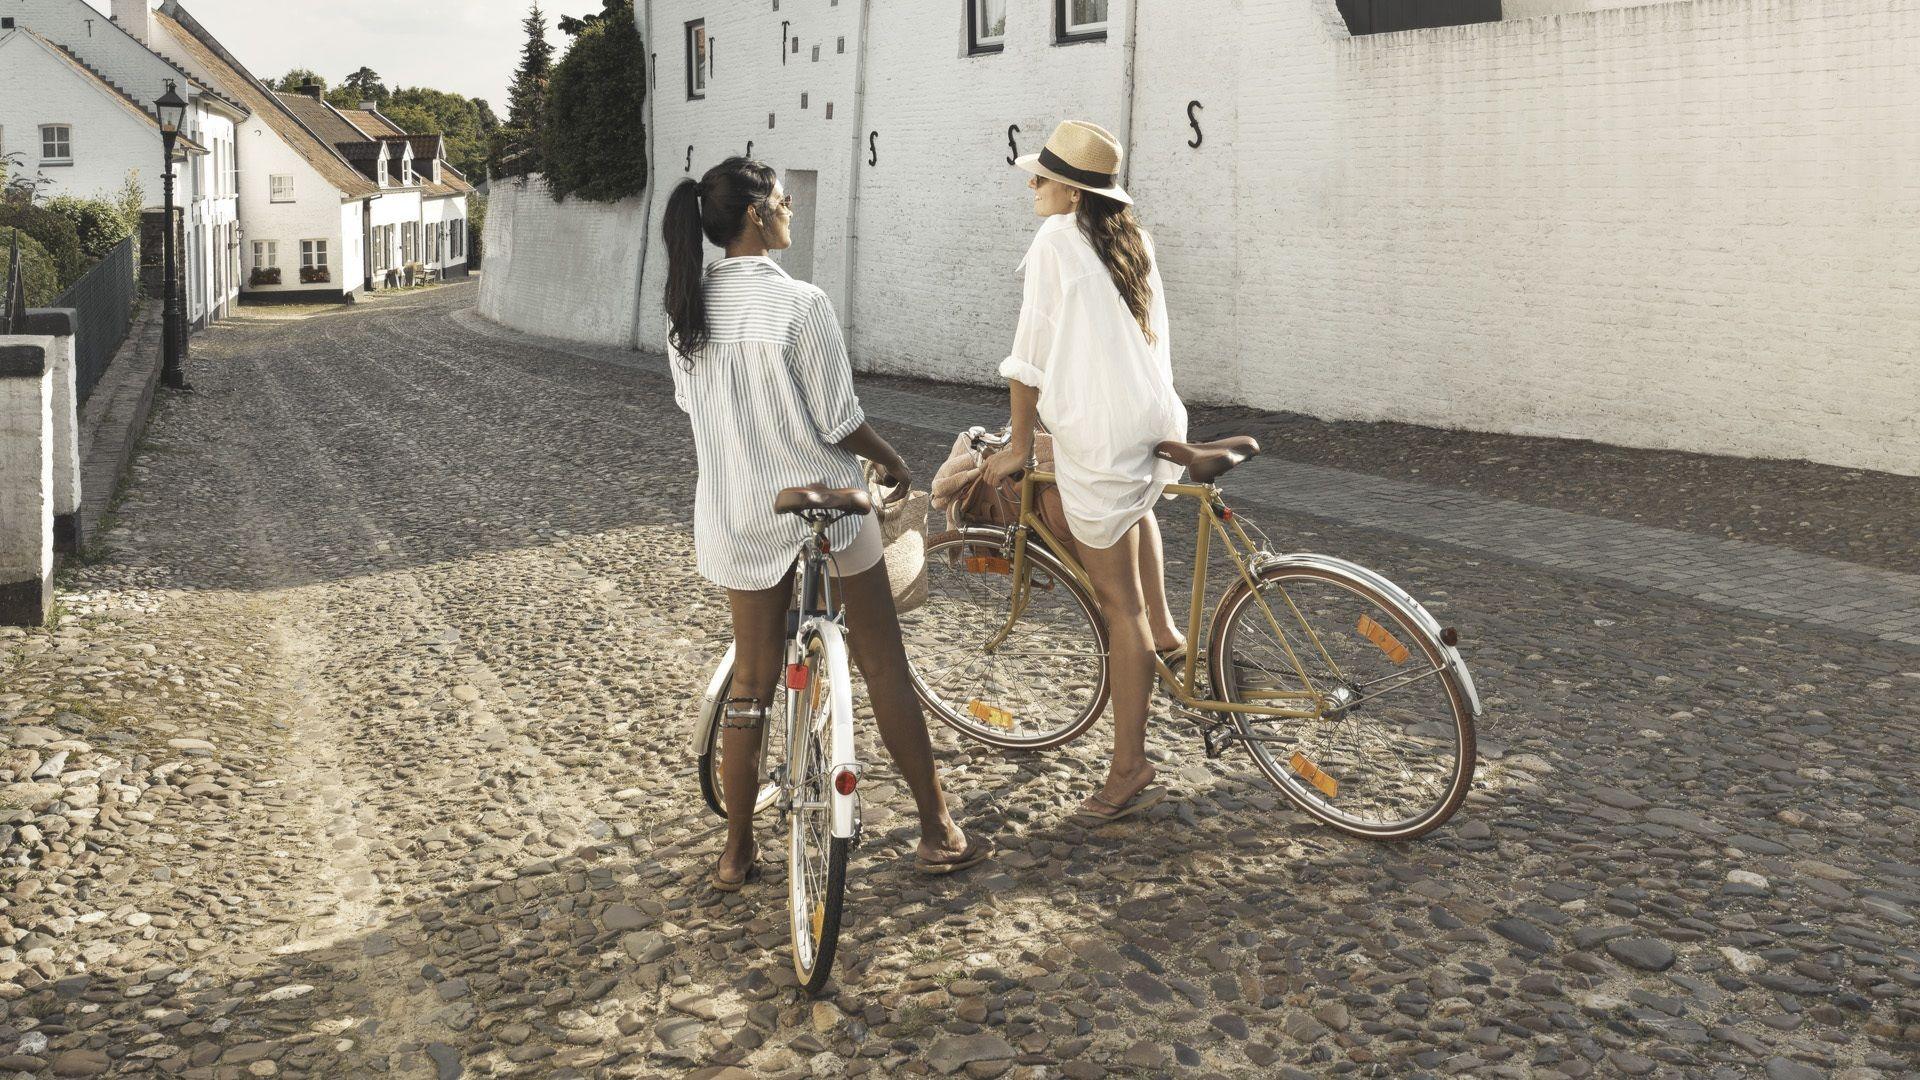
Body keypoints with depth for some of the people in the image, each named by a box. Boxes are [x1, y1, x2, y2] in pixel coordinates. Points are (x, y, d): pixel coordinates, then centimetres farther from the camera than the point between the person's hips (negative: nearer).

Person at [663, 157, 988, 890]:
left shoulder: (687, 312, 0)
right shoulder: (800, 304, -18)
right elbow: (838, 422, -15)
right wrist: (894, 460, 3)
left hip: (735, 517, 5)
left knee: (752, 679, 15)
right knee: (883, 665, 9)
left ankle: (736, 852, 22)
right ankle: (937, 829, 17)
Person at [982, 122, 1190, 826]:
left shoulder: (1055, 240, -8)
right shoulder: (1133, 240, 12)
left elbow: (1031, 354, -9)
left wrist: (1019, 445, 0)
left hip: (1095, 436, -7)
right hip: (1161, 426, 7)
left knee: (1117, 602, 0)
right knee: (1132, 502, 41)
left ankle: (1129, 772, 9)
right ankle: (1165, 631, 31)